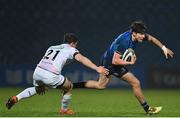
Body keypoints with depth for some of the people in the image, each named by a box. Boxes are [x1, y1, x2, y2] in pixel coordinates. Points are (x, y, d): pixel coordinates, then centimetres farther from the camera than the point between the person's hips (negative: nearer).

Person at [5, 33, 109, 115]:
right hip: (51, 77, -6)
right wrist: (97, 68, -16)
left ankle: (16, 98, 19)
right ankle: (64, 109, 33)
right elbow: (81, 59, -7)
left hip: (37, 72, 6)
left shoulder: (52, 48, 29)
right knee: (69, 86, 21)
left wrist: (42, 84, 32)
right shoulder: (70, 49, 11)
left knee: (38, 89, 36)